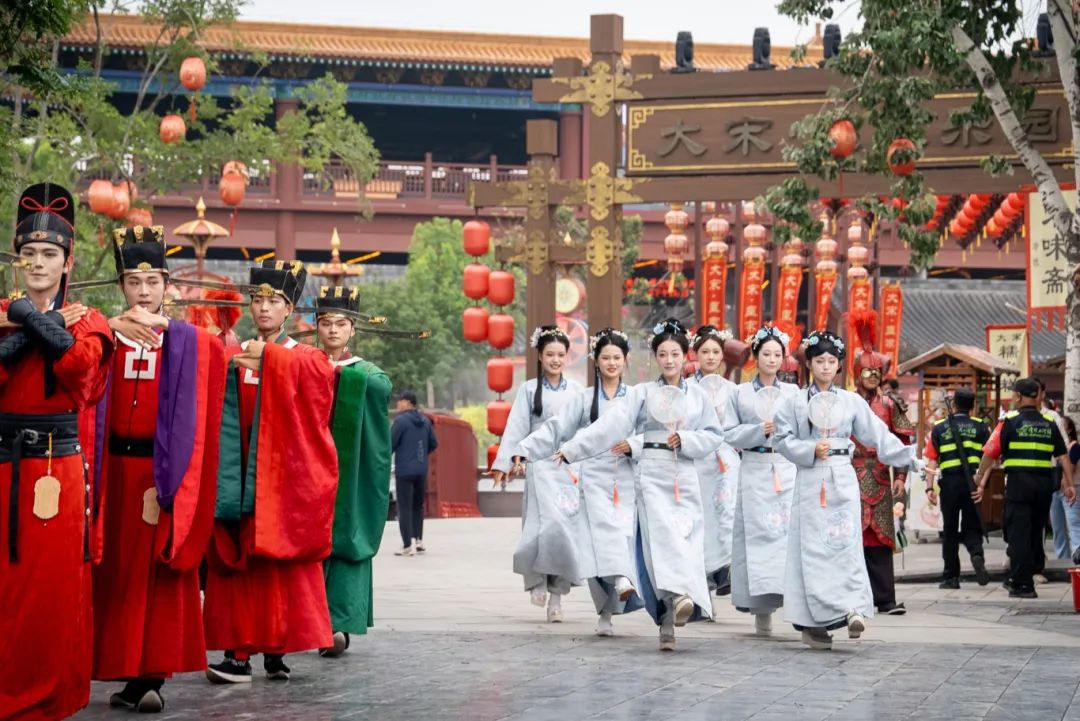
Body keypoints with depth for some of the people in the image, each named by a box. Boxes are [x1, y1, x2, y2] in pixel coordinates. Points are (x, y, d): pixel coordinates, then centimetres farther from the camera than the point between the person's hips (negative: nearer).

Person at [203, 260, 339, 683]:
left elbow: (320, 374, -18)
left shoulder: (307, 360, 7)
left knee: (281, 563, -2)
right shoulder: (236, 357, 12)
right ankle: (239, 653, -3)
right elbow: (225, 421, 2)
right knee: (239, 562, -2)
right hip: (242, 475, 2)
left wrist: (269, 357, -29)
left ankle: (276, 652, 6)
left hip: (285, 477, -2)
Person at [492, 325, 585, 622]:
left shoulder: (576, 390, 12)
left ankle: (556, 593, 6)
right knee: (551, 523, -19)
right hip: (541, 466, -2)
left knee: (570, 528, -3)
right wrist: (504, 462, -7)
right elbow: (516, 428, 2)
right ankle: (538, 577, 2)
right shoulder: (529, 389, 6)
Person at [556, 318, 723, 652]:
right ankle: (679, 596, -39)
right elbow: (610, 425, -1)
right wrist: (572, 450, -10)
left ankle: (668, 623, -1)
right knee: (661, 532, -22)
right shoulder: (642, 392, 6)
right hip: (652, 473, -2)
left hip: (686, 476, 2)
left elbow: (714, 435, 13)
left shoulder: (698, 395, 12)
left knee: (686, 542, -5)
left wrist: (685, 439, -5)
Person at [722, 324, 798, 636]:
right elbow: (729, 434, 3)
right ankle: (762, 609, 2)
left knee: (792, 530, -12)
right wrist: (759, 431, -9)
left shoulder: (793, 393, 12)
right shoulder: (740, 393, 9)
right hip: (755, 471, -1)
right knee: (757, 534, -3)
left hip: (789, 470, 1)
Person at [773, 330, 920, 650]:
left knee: (845, 543, -10)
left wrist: (911, 457, 1)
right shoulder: (794, 401, 6)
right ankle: (813, 621, 1)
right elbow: (784, 439, 2)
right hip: (810, 479, -1)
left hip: (842, 480, 1)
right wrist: (811, 450, -12)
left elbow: (878, 435, 8)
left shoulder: (851, 401, 9)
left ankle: (853, 609, -13)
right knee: (812, 548, -2)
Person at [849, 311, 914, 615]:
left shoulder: (889, 405, 10)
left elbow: (901, 443, 9)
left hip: (880, 481, 2)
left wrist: (900, 477, 0)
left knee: (880, 539, 1)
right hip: (851, 479, -2)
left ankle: (885, 599, 1)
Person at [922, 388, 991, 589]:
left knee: (950, 530, 8)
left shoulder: (940, 428, 7)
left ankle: (951, 576, 9)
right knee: (972, 527, 10)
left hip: (949, 482, 0)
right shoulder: (981, 427, 6)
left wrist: (929, 487, 1)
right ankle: (977, 555, -20)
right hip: (972, 482, 0)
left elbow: (932, 460, 2)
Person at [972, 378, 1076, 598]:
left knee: (1018, 533, 0)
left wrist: (979, 478, 7)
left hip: (1018, 481, -4)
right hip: (1044, 483, 4)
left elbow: (990, 453, -3)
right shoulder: (1049, 423, 10)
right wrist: (1069, 484, 9)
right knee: (1035, 532, 15)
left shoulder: (1010, 421, -2)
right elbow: (1063, 456, 6)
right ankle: (1021, 578, 24)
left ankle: (1022, 584, -4)